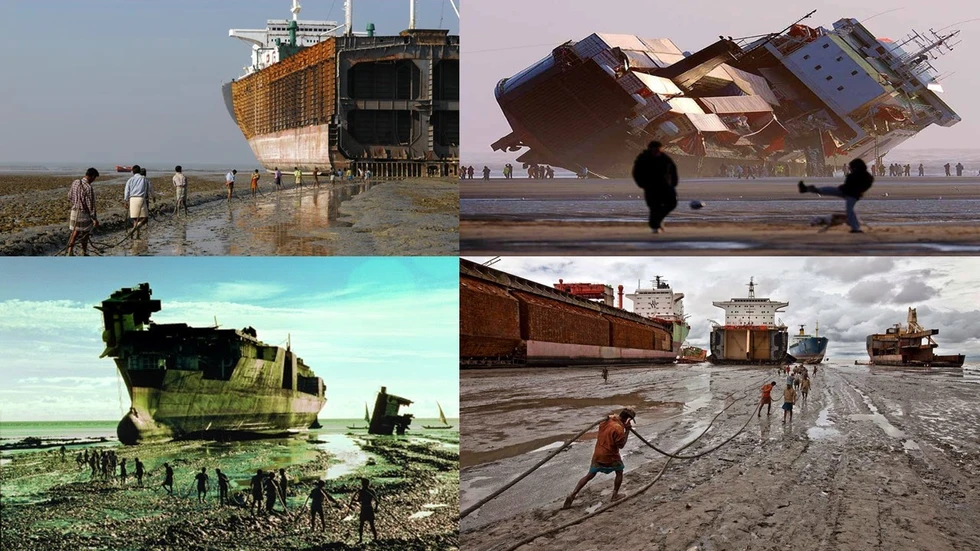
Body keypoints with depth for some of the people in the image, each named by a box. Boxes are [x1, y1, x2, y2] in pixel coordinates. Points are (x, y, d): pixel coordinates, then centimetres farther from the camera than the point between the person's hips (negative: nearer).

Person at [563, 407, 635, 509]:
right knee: (619, 471, 21)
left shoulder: (606, 420, 2)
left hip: (598, 454, 6)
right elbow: (621, 445, -17)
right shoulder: (618, 428, -22)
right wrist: (627, 430, -13)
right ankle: (615, 495, 21)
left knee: (590, 475, 13)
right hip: (610, 457, -6)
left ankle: (572, 495, 5)